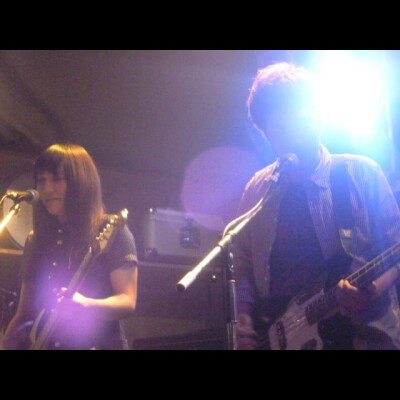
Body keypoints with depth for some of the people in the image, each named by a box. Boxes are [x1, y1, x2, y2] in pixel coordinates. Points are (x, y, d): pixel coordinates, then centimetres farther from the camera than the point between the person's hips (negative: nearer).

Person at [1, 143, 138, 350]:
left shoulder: (112, 232, -2)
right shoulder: (36, 240, 13)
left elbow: (128, 301, -8)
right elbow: (24, 312, 15)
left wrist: (85, 305, -25)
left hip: (99, 344, -4)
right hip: (42, 344, 5)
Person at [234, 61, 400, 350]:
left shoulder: (360, 173, 0)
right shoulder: (256, 191, 8)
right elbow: (244, 271, 13)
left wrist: (373, 288, -19)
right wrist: (245, 321, -3)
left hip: (364, 333, -2)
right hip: (277, 336, 3)